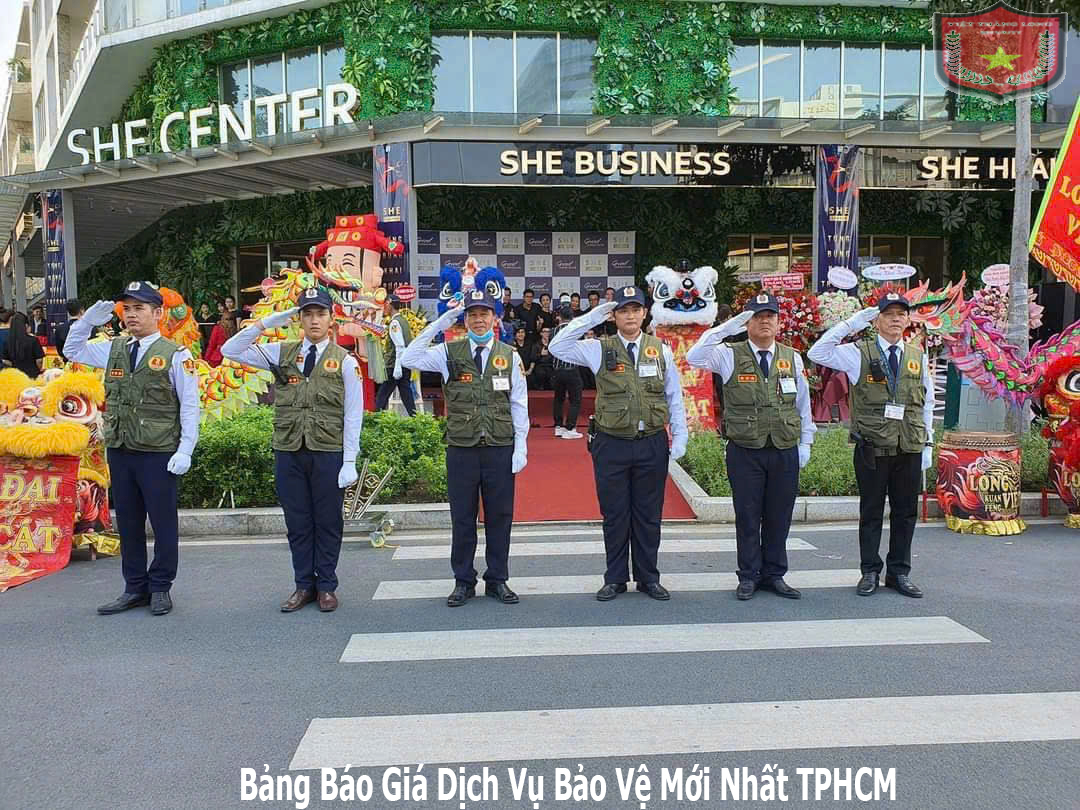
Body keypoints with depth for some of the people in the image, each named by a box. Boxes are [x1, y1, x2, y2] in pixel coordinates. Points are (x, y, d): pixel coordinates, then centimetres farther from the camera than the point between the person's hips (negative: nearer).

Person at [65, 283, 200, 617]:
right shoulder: (113, 349, 11)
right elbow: (73, 351, 27)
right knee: (128, 523, 12)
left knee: (163, 523, 3)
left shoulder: (175, 355, -6)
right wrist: (87, 321, 11)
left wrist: (185, 450, -14)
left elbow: (189, 407, -7)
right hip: (119, 451, 6)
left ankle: (160, 588, 17)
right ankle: (135, 588, 24)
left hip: (159, 454, -6)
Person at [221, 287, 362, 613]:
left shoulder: (345, 361, 0)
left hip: (329, 453, -2)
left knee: (328, 522, 7)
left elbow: (353, 416, -3)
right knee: (297, 522, 10)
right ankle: (304, 585, 23)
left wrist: (349, 461, -8)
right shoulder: (282, 353, 8)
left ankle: (326, 586, 19)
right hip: (288, 451, 3)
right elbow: (230, 351, 6)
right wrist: (264, 323, -3)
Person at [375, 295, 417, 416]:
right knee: (407, 396, 9)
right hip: (406, 365, 9)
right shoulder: (404, 321, 16)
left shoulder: (395, 322, -12)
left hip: (394, 365, -9)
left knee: (381, 397, -3)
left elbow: (400, 346, -20)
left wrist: (397, 368, -24)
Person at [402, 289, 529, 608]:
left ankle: (497, 580, 21)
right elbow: (409, 359, -9)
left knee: (499, 516, 8)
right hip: (461, 448, 0)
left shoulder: (509, 356, 4)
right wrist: (438, 324, -11)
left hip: (500, 448, 1)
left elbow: (519, 405, 5)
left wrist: (520, 447, -1)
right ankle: (463, 582, 19)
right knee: (462, 518, 7)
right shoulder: (449, 352, 3)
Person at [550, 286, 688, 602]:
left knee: (649, 514, 10)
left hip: (652, 443, 1)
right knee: (614, 514, 7)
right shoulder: (599, 350, 2)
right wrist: (591, 318, -11)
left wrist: (679, 437, 4)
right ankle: (615, 579, 21)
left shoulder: (661, 350, 6)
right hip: (612, 444, -1)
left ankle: (648, 577, 24)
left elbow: (675, 397, 10)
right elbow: (558, 347, -8)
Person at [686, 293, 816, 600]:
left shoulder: (792, 358, 8)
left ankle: (774, 574, 24)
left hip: (785, 451, 3)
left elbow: (803, 404, 14)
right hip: (744, 451, -2)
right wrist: (726, 328, -21)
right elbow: (694, 357, -19)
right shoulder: (730, 355, -1)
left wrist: (805, 442, 12)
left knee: (779, 517, 10)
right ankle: (749, 576, 19)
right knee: (748, 516, 5)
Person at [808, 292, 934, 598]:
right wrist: (849, 325, -15)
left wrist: (928, 443, 9)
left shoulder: (918, 356, 11)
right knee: (871, 511, 5)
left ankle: (899, 573, 21)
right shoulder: (859, 353, 0)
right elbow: (817, 353, -12)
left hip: (910, 447, 3)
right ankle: (870, 572, 16)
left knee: (906, 511, 9)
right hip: (872, 448, -3)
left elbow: (927, 403, 14)